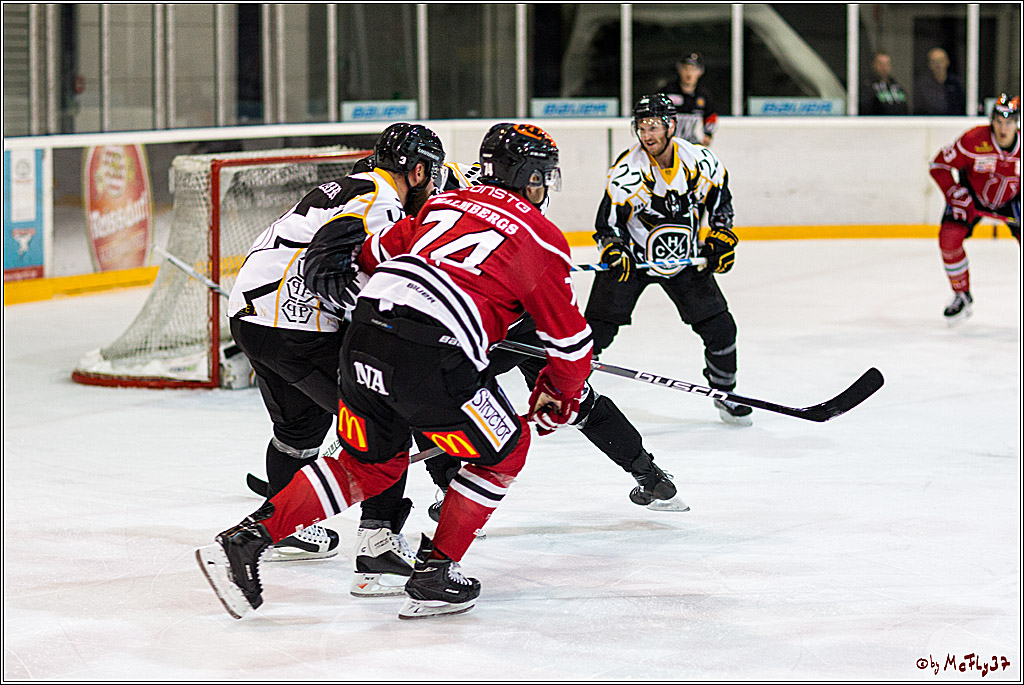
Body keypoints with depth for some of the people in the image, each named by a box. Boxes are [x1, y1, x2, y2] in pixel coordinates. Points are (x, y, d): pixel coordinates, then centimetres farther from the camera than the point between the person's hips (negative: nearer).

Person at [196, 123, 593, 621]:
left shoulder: (445, 203, 26)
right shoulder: (542, 239, 10)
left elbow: (374, 255, 33)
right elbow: (570, 341, 13)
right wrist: (557, 400, 30)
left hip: (365, 334, 6)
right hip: (431, 354, -6)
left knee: (371, 460, 23)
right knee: (503, 449, 16)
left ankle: (247, 539, 13)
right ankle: (434, 575, 14)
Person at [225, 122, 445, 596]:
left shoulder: (349, 189, 20)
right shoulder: (380, 206, -11)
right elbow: (326, 264, -25)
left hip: (248, 315, 10)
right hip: (296, 328, -10)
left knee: (301, 421, 31)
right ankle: (377, 547, -13)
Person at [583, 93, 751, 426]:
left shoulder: (701, 161, -12)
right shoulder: (627, 171, -20)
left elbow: (720, 198, 7)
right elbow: (609, 220, -14)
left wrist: (722, 237, -3)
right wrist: (613, 252, -32)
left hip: (686, 258, 2)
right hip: (632, 255, -2)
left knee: (719, 327, -4)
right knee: (597, 329, -9)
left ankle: (725, 394, 16)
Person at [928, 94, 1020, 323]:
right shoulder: (974, 141, -29)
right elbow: (939, 165, -18)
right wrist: (956, 195, -26)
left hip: (1011, 198, 1)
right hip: (972, 194, -1)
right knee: (949, 238, -18)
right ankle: (962, 296, 2)